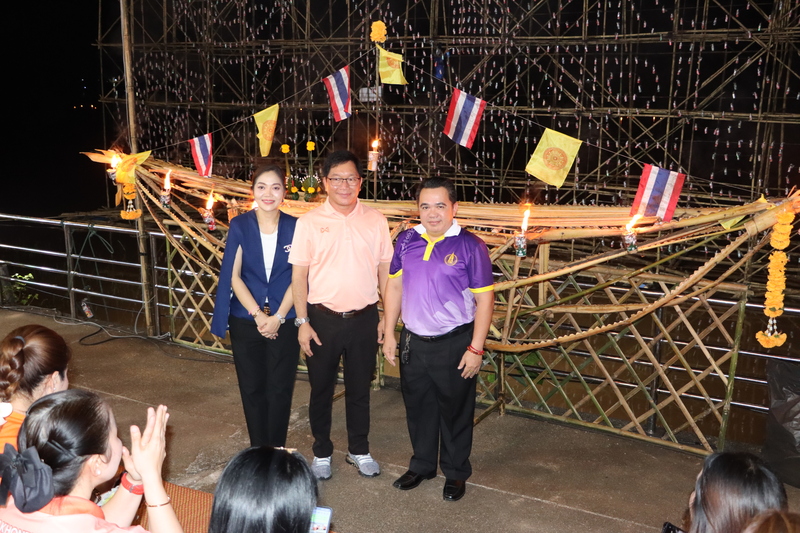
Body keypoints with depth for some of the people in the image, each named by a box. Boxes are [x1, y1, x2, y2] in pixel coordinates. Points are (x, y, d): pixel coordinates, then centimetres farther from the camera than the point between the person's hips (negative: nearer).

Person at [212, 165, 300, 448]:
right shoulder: (239, 226, -3)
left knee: (280, 390, 5)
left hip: (284, 322, 0)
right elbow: (234, 276, -5)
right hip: (246, 322, 0)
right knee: (252, 389, 9)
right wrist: (258, 315, -12)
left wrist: (277, 317, -12)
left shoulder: (294, 227, -3)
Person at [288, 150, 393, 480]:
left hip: (364, 318, 1)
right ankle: (321, 453, 30)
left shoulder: (375, 221, 1)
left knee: (360, 388, 14)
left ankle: (359, 451, 32)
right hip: (323, 319, -1)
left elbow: (385, 270, 5)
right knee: (321, 389, 12)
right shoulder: (309, 222, -4)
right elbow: (299, 274, -4)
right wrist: (303, 322, -8)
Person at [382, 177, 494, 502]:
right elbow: (394, 286, 9)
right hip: (413, 341, 4)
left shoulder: (470, 246, -12)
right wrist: (389, 333, 6)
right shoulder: (407, 240, 2)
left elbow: (484, 299, -10)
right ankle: (422, 466, 38)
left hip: (454, 344, -4)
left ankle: (455, 473, 31)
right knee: (418, 408, 18)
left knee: (455, 411, 11)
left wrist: (475, 348, -13)